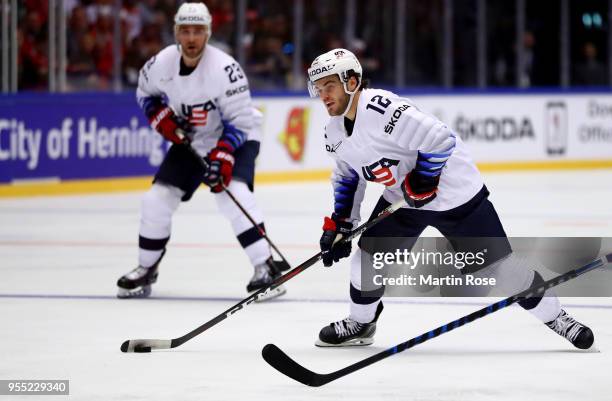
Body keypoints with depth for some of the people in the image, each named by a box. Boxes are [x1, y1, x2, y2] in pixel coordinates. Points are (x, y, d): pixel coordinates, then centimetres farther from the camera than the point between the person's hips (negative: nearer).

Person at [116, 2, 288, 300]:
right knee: (157, 199, -1)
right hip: (190, 142, 5)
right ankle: (146, 269, 18)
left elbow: (239, 121, -23)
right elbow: (145, 93, 9)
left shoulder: (224, 69, -28)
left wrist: (223, 155, -35)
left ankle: (266, 267, -27)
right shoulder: (161, 64, -13)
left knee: (232, 193, -29)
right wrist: (162, 118, -9)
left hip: (235, 140, -5)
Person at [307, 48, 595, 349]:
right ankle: (360, 323, 24)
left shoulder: (382, 109, -31)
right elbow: (346, 176, 16)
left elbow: (440, 139, -31)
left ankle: (553, 315, 11)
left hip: (453, 189, -8)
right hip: (402, 197, 8)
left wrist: (423, 178, -23)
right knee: (369, 255, 1)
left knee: (497, 265, -5)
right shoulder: (334, 133, -1)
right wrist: (340, 223, 9)